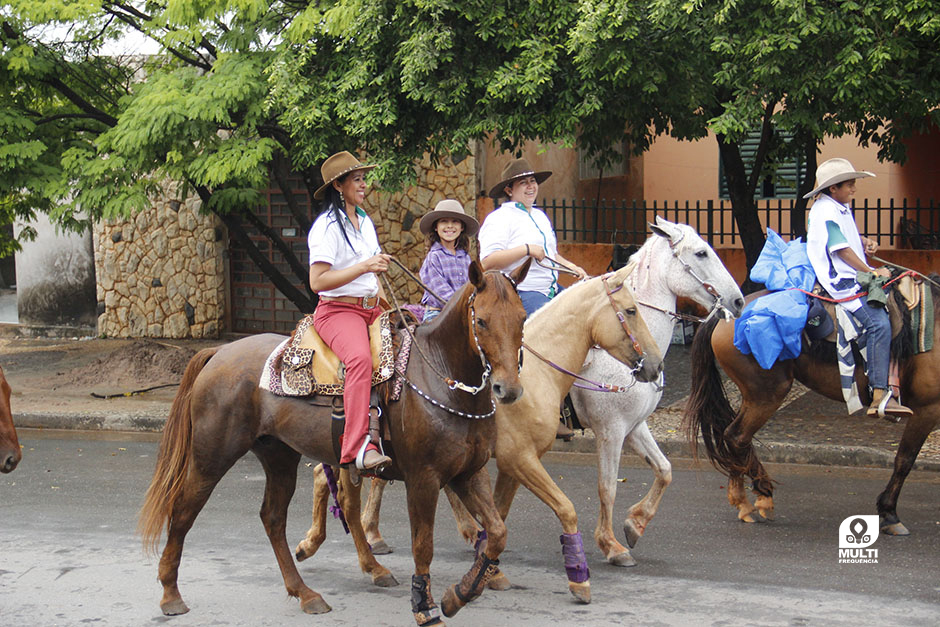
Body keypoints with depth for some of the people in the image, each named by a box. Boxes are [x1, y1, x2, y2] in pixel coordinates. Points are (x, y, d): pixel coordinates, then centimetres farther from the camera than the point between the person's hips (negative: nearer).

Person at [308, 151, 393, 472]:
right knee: (360, 358, -36)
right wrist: (364, 267, -22)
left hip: (371, 308, 9)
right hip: (337, 310, -9)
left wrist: (382, 294, 17)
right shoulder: (327, 226, -8)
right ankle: (359, 446, -45)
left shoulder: (364, 221, 18)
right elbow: (317, 281, -17)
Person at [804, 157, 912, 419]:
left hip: (854, 277, 11)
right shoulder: (825, 211, -14)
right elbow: (841, 250, -17)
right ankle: (879, 396, -29)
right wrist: (871, 272, -12)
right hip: (840, 281, -11)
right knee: (878, 322, -24)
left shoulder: (841, 208, 17)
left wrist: (866, 243, 8)